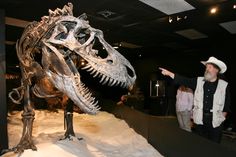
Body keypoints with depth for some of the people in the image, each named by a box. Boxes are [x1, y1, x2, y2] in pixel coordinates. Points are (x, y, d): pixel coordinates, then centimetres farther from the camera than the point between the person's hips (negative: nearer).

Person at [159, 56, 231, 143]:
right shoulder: (198, 81, 3)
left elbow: (227, 104, 4)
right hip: (200, 120, 2)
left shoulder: (224, 85, -1)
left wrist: (222, 116, -2)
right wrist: (169, 73, -14)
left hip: (215, 121, -2)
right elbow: (183, 80, -5)